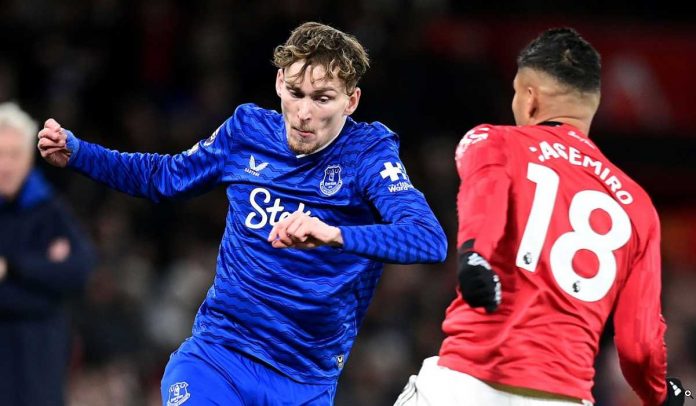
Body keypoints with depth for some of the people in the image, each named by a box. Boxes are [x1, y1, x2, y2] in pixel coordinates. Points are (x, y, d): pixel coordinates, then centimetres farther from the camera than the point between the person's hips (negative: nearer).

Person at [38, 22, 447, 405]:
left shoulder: (368, 153, -11)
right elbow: (167, 176, 21)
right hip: (217, 354, 2)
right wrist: (74, 152, 9)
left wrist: (335, 235, -45)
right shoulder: (248, 129, 1)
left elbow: (430, 238, -29)